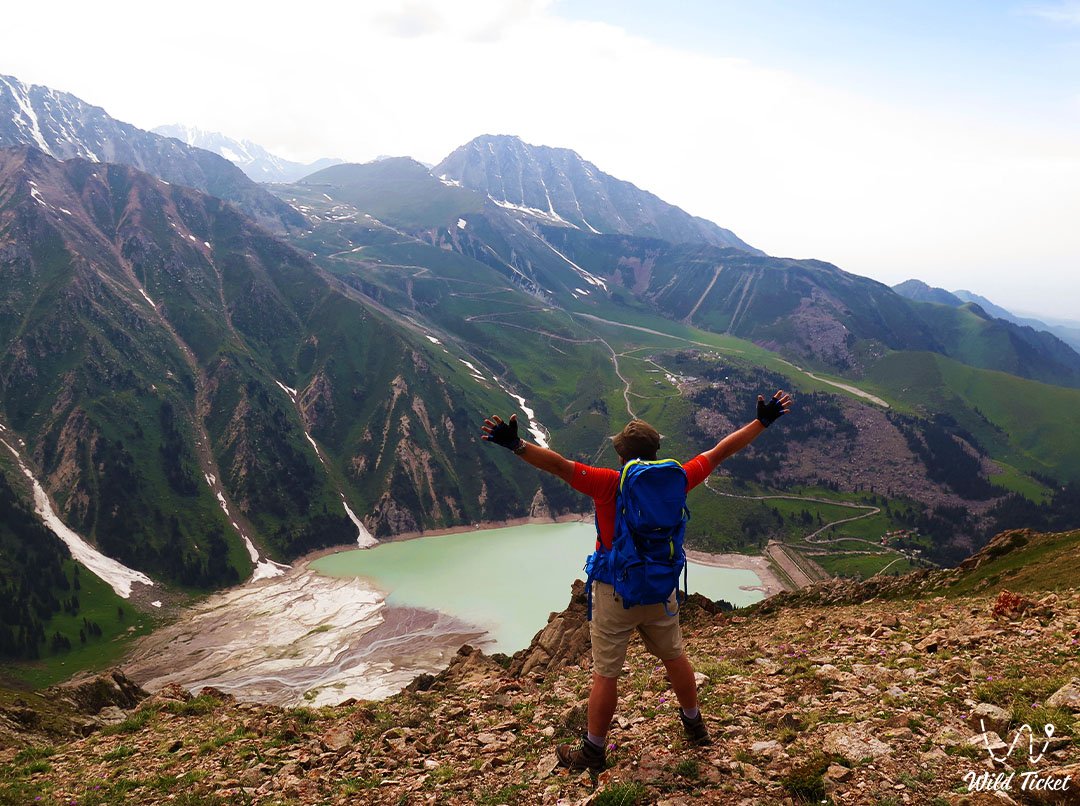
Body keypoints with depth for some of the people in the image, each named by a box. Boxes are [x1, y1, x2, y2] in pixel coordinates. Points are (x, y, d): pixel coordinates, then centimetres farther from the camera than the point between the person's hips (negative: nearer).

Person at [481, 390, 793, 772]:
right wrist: (764, 420, 8)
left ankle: (594, 751, 20)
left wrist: (515, 444, -39)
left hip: (615, 594, -4)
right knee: (674, 657, 24)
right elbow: (719, 452, 0)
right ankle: (694, 724, 43)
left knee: (605, 673, 8)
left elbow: (560, 465, -32)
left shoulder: (608, 484, -19)